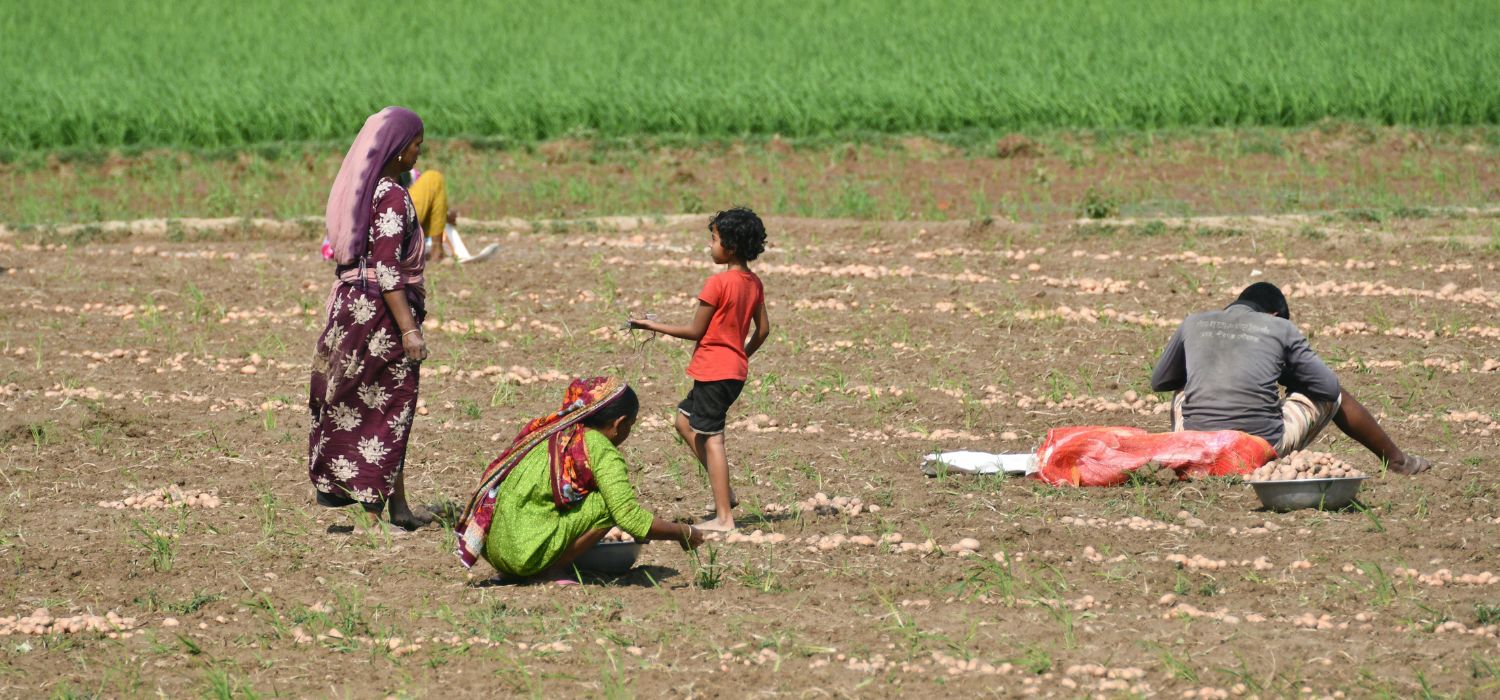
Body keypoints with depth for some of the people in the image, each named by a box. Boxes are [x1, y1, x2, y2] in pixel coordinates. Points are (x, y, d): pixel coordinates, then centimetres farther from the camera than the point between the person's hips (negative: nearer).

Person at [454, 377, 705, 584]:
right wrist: (682, 533, 6)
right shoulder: (601, 450, -7)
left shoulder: (549, 429, 16)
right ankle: (552, 571, -3)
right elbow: (631, 518, -12)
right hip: (526, 554, -8)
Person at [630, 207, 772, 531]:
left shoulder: (718, 283, -17)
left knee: (711, 438, -5)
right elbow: (763, 329, 12)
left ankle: (724, 517, -5)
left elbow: (695, 331, -12)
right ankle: (725, 493, 18)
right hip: (735, 369, 9)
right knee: (685, 420, 22)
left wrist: (653, 326, -2)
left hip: (714, 371, -9)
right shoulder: (753, 283, 7)